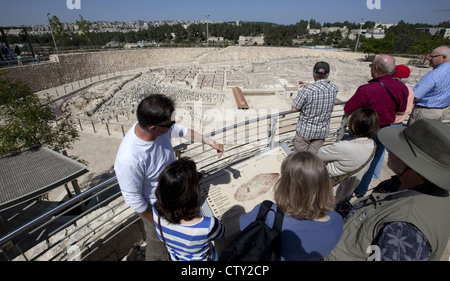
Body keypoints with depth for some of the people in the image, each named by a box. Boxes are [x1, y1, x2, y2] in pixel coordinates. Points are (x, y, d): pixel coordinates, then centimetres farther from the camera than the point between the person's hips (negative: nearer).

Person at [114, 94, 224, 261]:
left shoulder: (159, 127, -24)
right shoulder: (129, 160, -42)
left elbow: (182, 131, -4)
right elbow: (133, 199, -27)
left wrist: (211, 142, 4)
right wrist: (156, 222, -12)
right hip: (156, 208, -7)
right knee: (159, 245, 23)